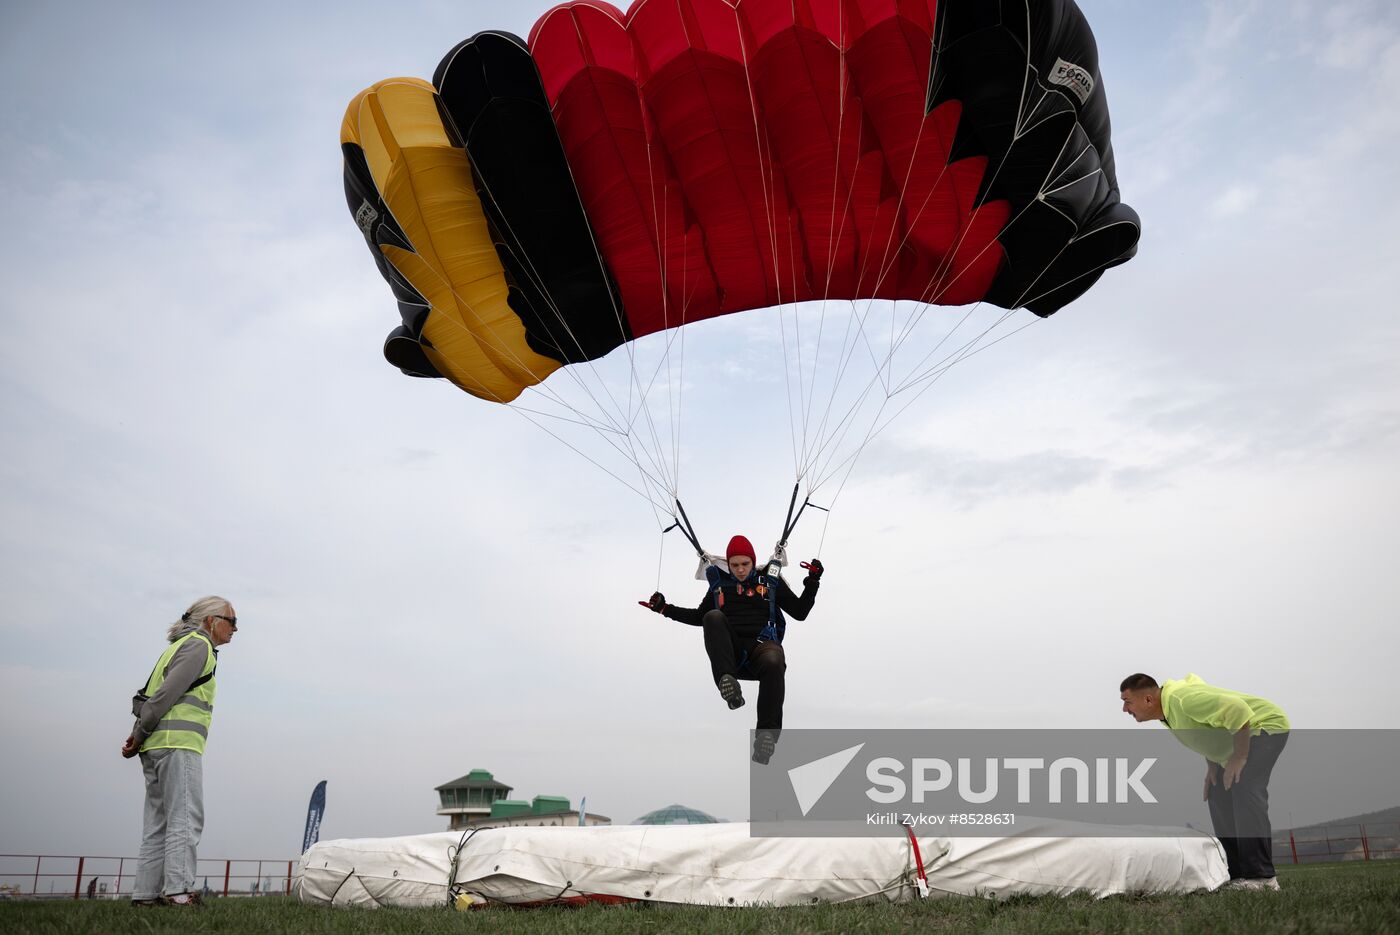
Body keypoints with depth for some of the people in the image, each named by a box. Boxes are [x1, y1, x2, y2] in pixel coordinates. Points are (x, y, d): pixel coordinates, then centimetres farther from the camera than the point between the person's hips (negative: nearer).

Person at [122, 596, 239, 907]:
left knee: (158, 823, 8)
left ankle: (146, 893, 7)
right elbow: (167, 693, -14)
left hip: (156, 745, 10)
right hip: (178, 742, -9)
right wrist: (140, 735, -9)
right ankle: (177, 890, -17)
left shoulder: (182, 645, 25)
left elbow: (148, 694, 19)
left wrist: (138, 734, 8)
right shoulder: (199, 645, -4)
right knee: (185, 820, -12)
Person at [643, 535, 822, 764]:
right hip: (729, 650, 1)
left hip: (761, 644, -1)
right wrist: (665, 608, 22)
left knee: (773, 662, -38)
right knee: (713, 617, -29)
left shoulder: (770, 582, 16)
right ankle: (726, 680, -45)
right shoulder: (720, 584, 20)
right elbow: (699, 617, 31)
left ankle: (767, 734, -37)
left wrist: (812, 582, 3)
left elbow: (800, 612, 15)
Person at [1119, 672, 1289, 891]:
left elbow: (1238, 709, -34)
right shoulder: (1167, 713, 1)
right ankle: (1237, 874, 7)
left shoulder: (1182, 700, -31)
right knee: (1219, 796, 5)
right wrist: (1212, 766, 7)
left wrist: (1239, 757, -27)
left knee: (1244, 790, -25)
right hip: (1246, 732, 10)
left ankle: (1261, 876, -24)